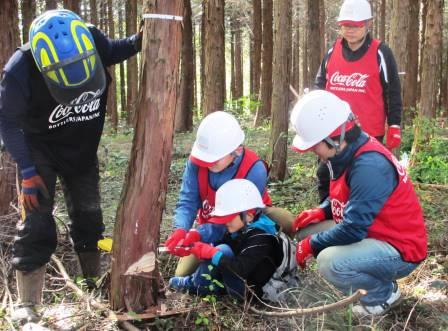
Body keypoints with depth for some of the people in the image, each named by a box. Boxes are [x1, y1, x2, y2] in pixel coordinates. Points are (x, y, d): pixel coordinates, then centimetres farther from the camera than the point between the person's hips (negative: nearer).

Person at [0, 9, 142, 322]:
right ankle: (27, 305, 1)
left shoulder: (93, 40, -25)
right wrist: (28, 172, -17)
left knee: (88, 217, 11)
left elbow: (117, 50, 2)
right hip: (40, 150, -4)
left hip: (83, 149, 4)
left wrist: (144, 37, -18)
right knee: (37, 225, -9)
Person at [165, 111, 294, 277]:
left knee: (285, 221, -32)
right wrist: (181, 230, -44)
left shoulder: (254, 170, -33)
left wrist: (198, 235, -44)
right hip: (210, 228, 3)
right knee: (183, 275, -4)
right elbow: (187, 201, -22)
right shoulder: (197, 161, -22)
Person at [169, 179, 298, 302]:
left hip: (255, 290, -10)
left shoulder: (260, 238, -25)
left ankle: (194, 286, 1)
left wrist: (212, 253, -32)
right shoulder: (241, 231, 3)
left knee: (223, 251, -18)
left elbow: (241, 269, -33)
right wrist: (197, 247, -12)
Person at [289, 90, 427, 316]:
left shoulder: (369, 166, -30)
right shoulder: (346, 152, -1)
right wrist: (321, 212, 0)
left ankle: (384, 292, -1)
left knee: (330, 262, -30)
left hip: (400, 249, -10)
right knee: (307, 232, 5)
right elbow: (346, 197, 18)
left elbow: (352, 229, -30)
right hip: (372, 232, 10)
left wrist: (311, 245, -16)